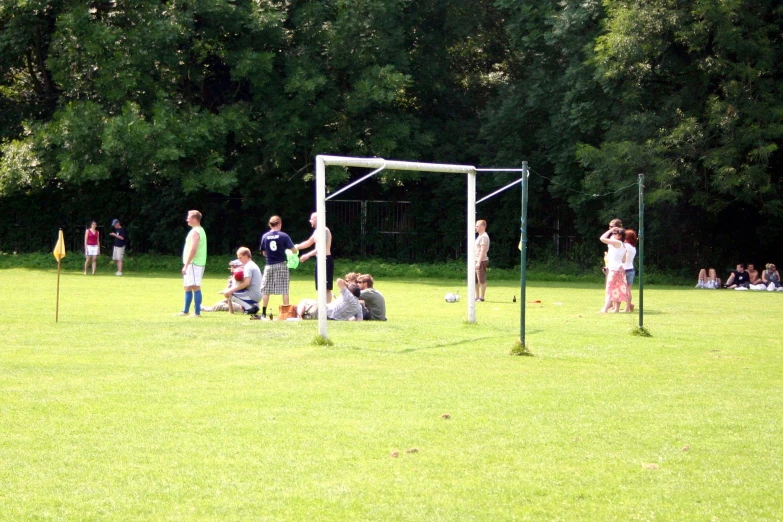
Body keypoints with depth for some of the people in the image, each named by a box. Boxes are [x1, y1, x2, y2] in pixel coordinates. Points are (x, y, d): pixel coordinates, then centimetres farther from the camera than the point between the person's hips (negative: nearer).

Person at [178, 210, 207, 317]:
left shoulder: (195, 232, -14)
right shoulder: (200, 230, 18)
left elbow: (193, 250, -22)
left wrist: (186, 265, -22)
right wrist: (187, 264, 24)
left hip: (194, 264, -11)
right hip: (194, 264, 11)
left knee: (195, 287, -10)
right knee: (188, 287, 16)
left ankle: (197, 312, -11)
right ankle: (186, 311, 24)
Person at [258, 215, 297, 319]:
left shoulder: (265, 236, 1)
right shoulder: (283, 236, -6)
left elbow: (264, 253, 8)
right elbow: (294, 250, -8)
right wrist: (296, 249, 15)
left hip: (269, 266, 2)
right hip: (281, 265, -2)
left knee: (266, 290, 7)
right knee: (284, 290, 2)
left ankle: (264, 313, 5)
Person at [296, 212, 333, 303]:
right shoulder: (317, 231, 18)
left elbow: (322, 248, -24)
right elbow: (309, 242, 31)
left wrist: (308, 255, -24)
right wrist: (296, 247, 24)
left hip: (325, 260, -10)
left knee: (326, 288, -12)